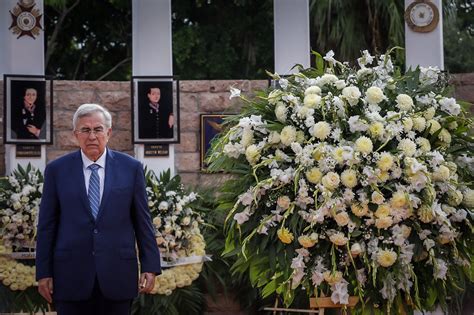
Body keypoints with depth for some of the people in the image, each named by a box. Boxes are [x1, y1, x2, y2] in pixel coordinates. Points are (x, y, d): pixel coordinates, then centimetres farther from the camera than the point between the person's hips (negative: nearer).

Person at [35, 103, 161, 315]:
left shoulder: (131, 168, 3)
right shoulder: (57, 170, 3)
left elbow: (143, 221, 5)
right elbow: (47, 225, 4)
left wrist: (150, 266, 1)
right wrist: (43, 272, 1)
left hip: (117, 274, 0)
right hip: (71, 274, 0)